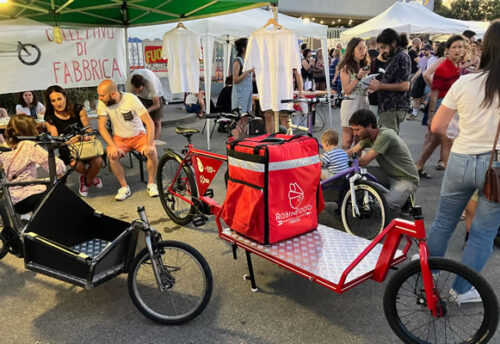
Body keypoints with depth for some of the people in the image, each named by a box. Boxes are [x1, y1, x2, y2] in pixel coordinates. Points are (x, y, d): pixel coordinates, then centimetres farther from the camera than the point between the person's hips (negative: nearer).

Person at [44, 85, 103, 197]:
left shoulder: (78, 109, -1)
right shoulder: (50, 119, -2)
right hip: (67, 149, -1)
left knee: (97, 161, -29)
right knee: (77, 164, -34)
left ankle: (87, 182, 7)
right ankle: (89, 177, 6)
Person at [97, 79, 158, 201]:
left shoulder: (131, 99, -20)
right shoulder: (102, 103, -11)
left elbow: (149, 123, -21)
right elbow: (102, 126, -10)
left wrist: (149, 144, -32)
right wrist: (112, 145, -26)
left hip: (139, 135, -2)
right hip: (119, 137, 2)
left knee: (152, 152, -28)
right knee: (112, 156, -27)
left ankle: (151, 184, -7)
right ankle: (124, 187, -9)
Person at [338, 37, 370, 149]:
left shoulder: (365, 66, 16)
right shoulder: (346, 67, -5)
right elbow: (347, 90, -11)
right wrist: (358, 77, -19)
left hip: (364, 102, 7)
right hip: (351, 103, -6)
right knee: (347, 141, -6)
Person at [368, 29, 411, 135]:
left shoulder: (402, 57, -11)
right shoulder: (395, 57, 19)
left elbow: (405, 85, -20)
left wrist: (380, 86, -17)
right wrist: (378, 84, 10)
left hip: (393, 109, -10)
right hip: (389, 107, 10)